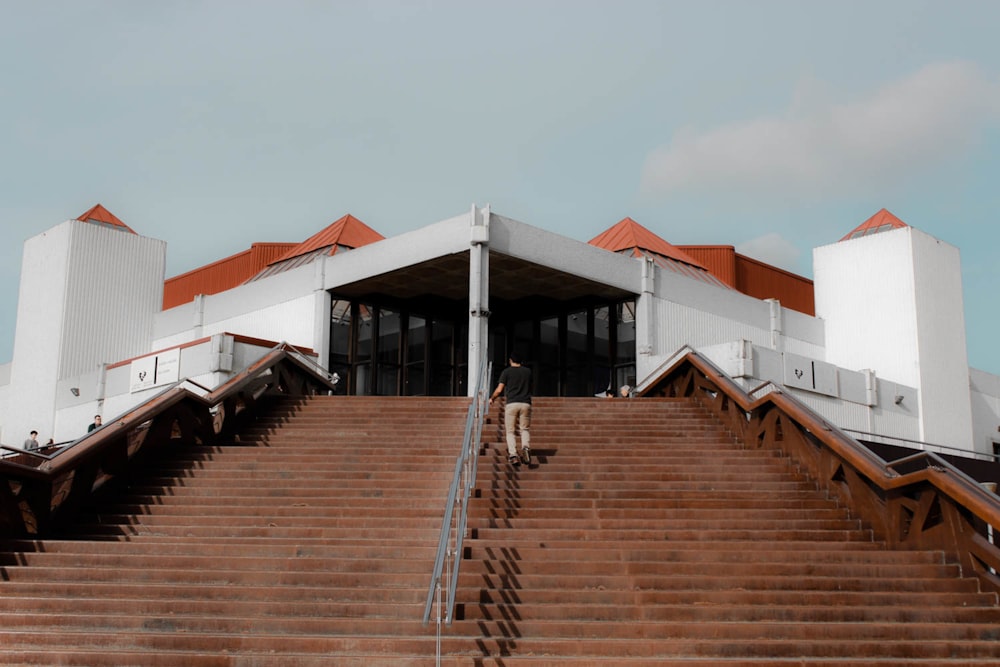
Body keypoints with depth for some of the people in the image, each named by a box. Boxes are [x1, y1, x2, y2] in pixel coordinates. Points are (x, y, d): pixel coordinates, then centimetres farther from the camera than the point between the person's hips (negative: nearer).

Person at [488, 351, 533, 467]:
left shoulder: (506, 371, 2)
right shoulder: (528, 371, 12)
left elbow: (499, 389, 0)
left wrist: (491, 398, 17)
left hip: (511, 404, -2)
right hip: (526, 403, 2)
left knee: (510, 431, 5)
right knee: (525, 429, 11)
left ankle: (513, 455, -11)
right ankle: (526, 447, -18)